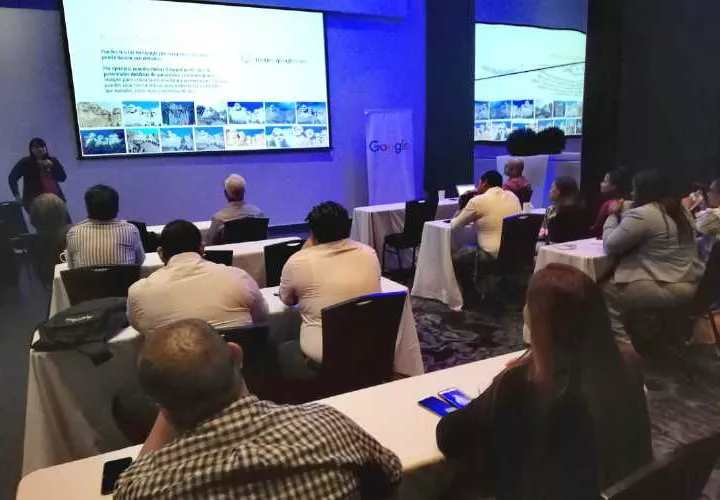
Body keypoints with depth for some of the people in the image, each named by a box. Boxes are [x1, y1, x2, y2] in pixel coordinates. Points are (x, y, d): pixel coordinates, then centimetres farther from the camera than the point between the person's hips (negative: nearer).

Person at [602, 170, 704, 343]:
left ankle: (621, 337, 11)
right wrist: (622, 215, 16)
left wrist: (613, 215, 4)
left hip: (666, 289, -9)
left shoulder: (641, 214, -17)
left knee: (606, 288, 7)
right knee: (616, 281, 23)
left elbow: (609, 246, -10)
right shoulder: (680, 210, 13)